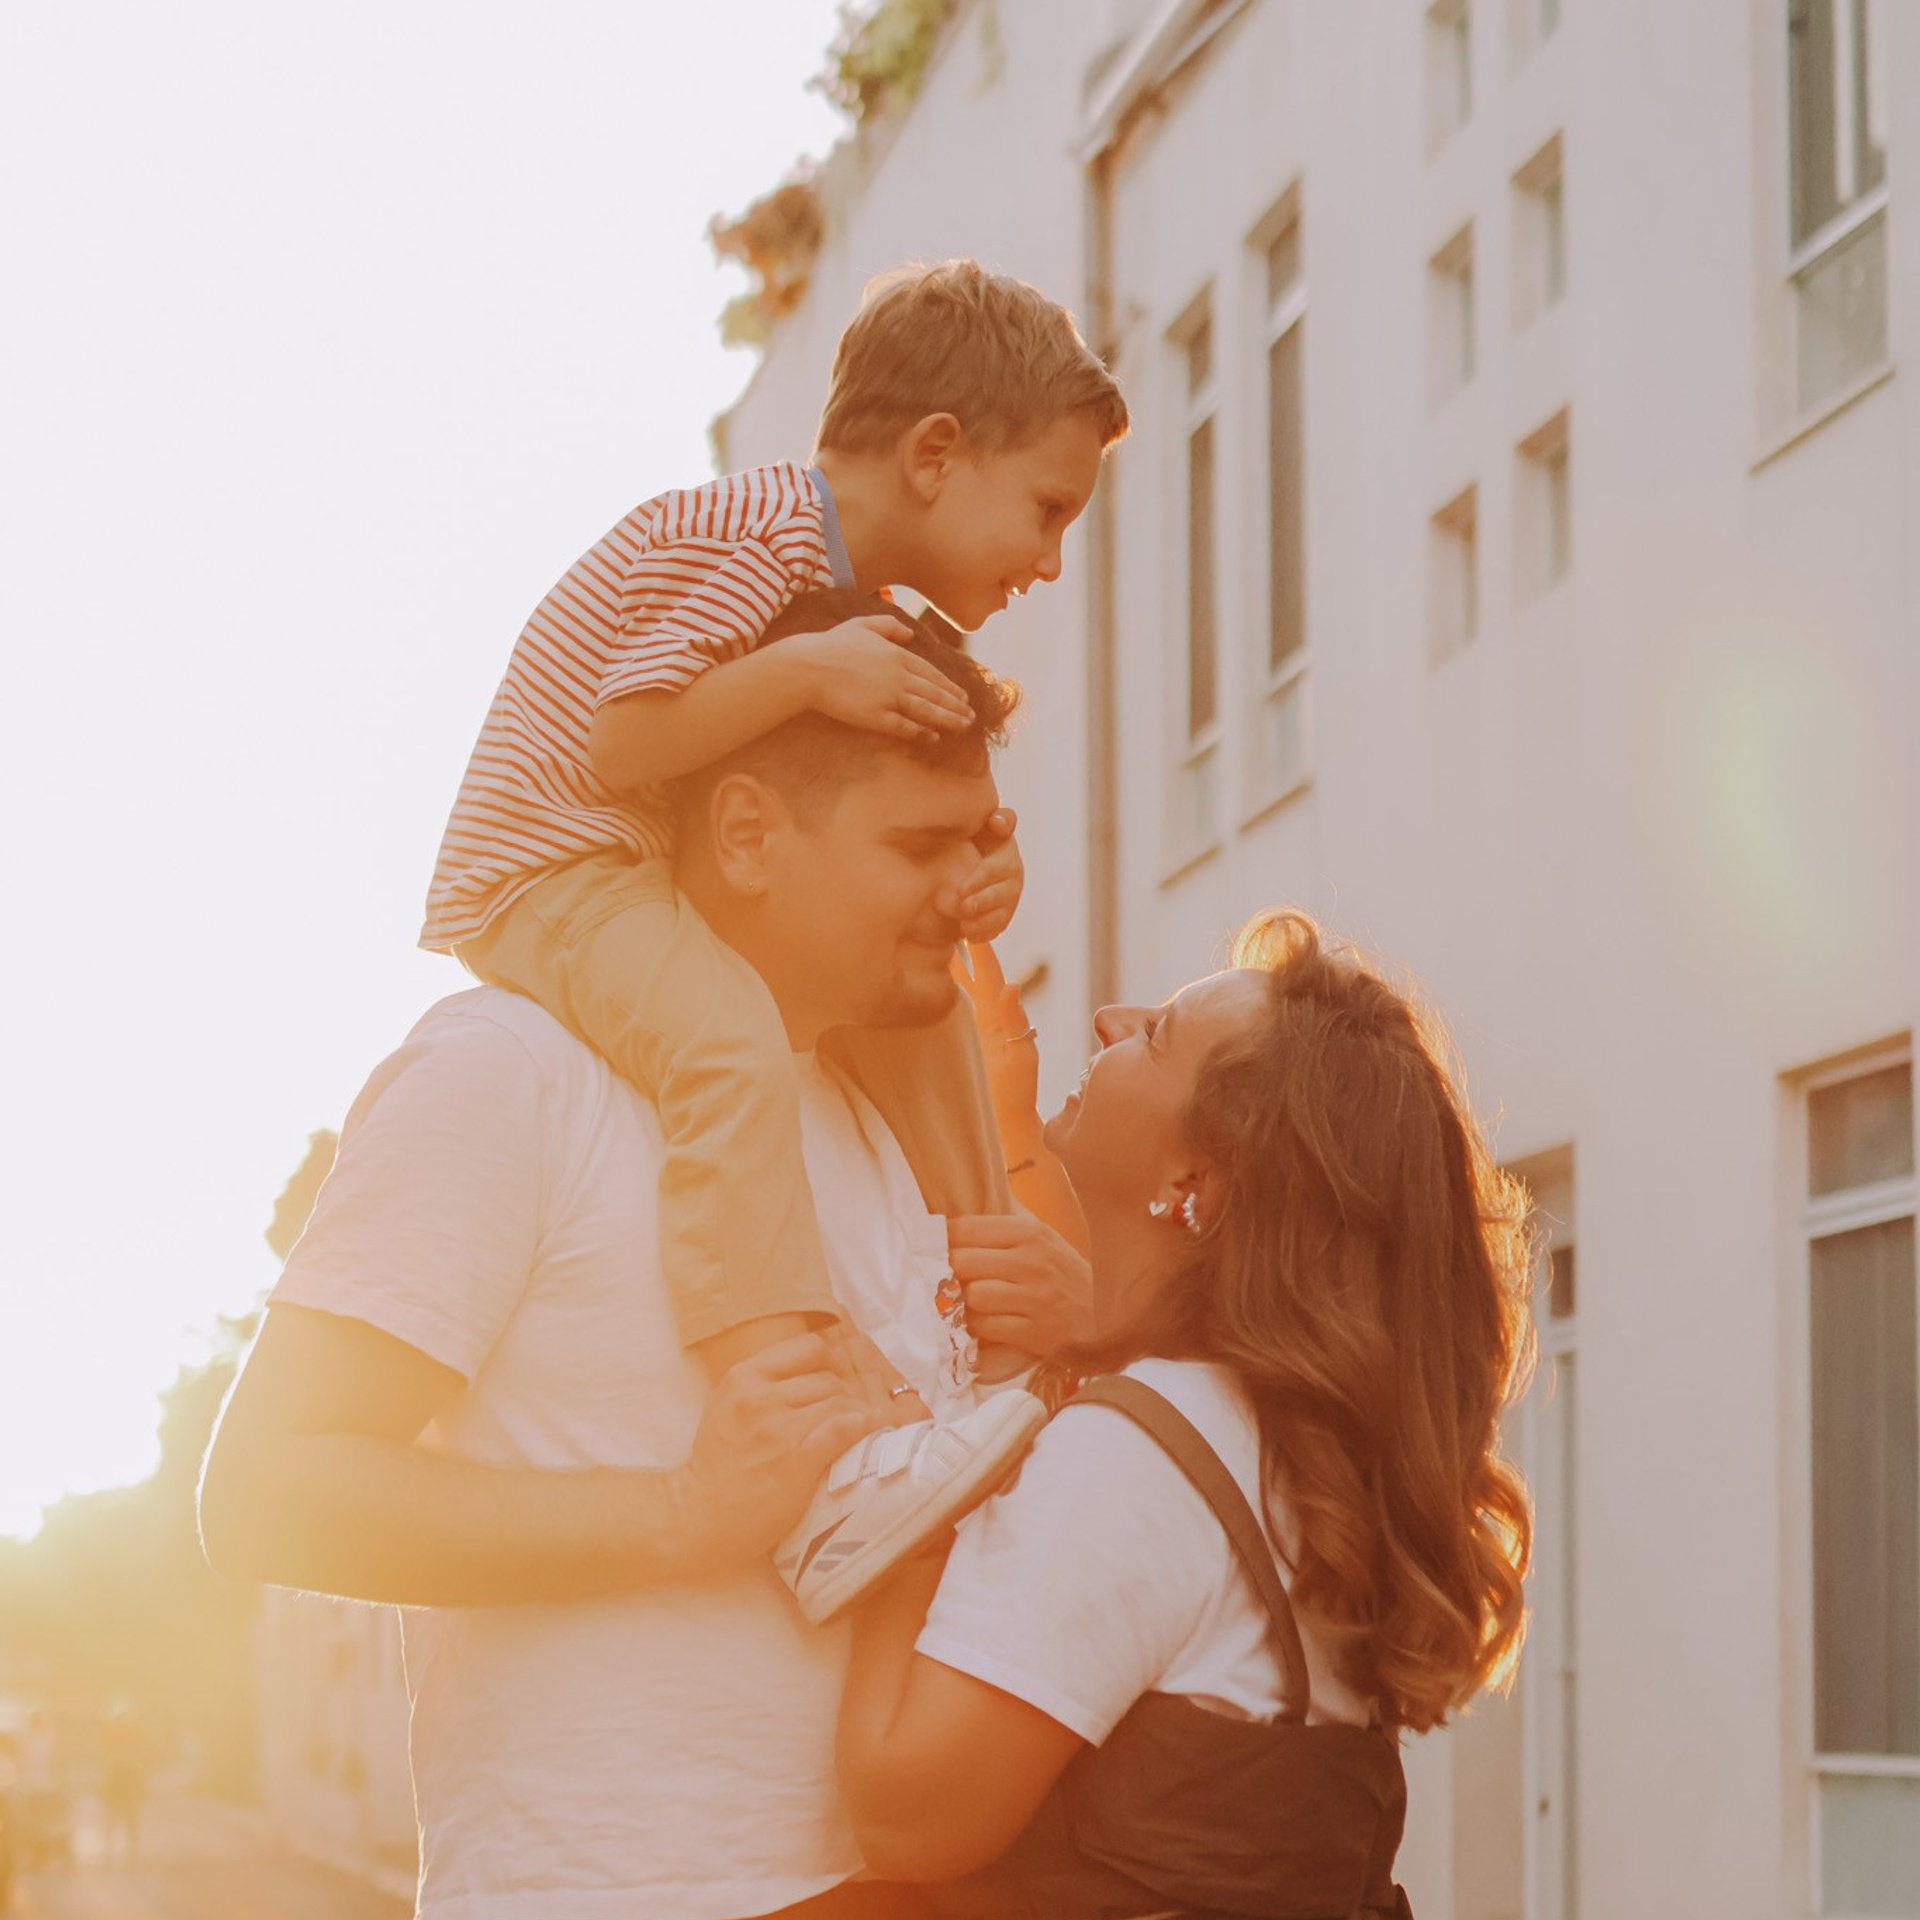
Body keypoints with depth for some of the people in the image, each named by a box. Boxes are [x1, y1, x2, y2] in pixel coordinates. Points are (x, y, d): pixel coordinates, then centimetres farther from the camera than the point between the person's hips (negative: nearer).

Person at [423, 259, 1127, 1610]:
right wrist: (805, 671, -32)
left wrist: (979, 861, -8)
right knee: (727, 1036, -36)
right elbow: (611, 748, -26)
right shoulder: (753, 537, -18)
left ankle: (991, 1352, 23)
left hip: (675, 891, 11)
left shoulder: (867, 609, 13)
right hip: (543, 880, -11)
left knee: (922, 1013, 14)